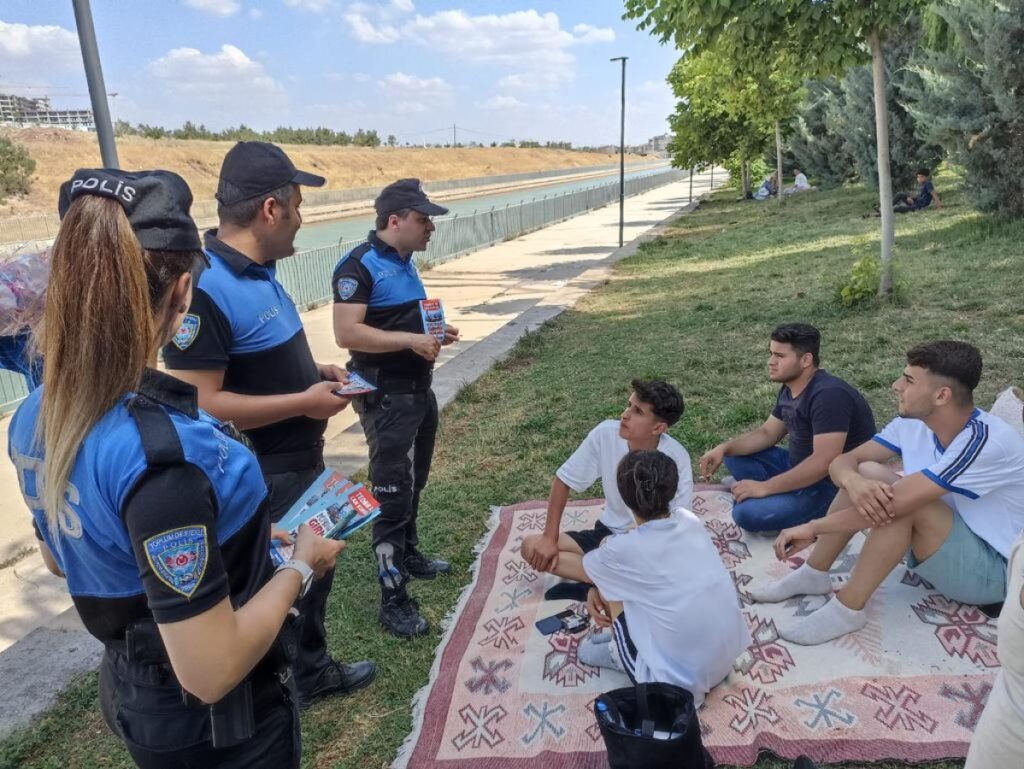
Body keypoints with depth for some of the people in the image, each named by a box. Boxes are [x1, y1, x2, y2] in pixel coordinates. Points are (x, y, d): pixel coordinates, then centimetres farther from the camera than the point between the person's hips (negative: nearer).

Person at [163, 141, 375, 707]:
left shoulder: (258, 271, 4)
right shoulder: (206, 288, -27)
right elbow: (198, 403, -30)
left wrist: (314, 371, 3)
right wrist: (304, 402, -25)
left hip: (300, 463, 10)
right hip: (258, 481, -10)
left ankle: (313, 670, 48)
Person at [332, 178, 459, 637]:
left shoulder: (404, 262, 11)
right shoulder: (359, 266, -17)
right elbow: (347, 333, -26)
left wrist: (435, 332, 6)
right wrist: (411, 340, -28)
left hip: (419, 389, 9)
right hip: (385, 397, -9)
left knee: (413, 483, 21)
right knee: (391, 492, -4)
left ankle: (409, 555, 40)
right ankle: (393, 598, 5)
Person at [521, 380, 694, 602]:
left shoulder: (676, 458, -24)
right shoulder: (605, 434, -18)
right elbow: (563, 481, -7)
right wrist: (550, 538, -11)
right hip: (609, 532, 4)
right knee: (531, 546, -11)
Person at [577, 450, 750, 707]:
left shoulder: (622, 549, -18)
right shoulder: (690, 521, -4)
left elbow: (587, 571, 6)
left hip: (679, 682, -6)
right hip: (727, 660, 6)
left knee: (609, 584, 4)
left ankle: (619, 654, 23)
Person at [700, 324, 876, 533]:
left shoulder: (828, 395, -26)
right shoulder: (790, 388, 5)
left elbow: (823, 463, -32)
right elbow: (767, 433, 12)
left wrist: (764, 487, -27)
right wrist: (724, 448, -5)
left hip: (834, 485, -9)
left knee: (748, 513, -26)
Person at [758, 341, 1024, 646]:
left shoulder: (986, 441, -31)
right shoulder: (913, 423, -7)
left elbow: (897, 502, -36)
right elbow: (844, 461, -6)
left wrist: (813, 528, -30)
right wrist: (852, 481, -32)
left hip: (993, 569, -7)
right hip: (945, 544, 7)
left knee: (897, 501, -32)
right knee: (867, 474, -11)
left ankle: (846, 610, -19)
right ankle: (813, 575, -1)